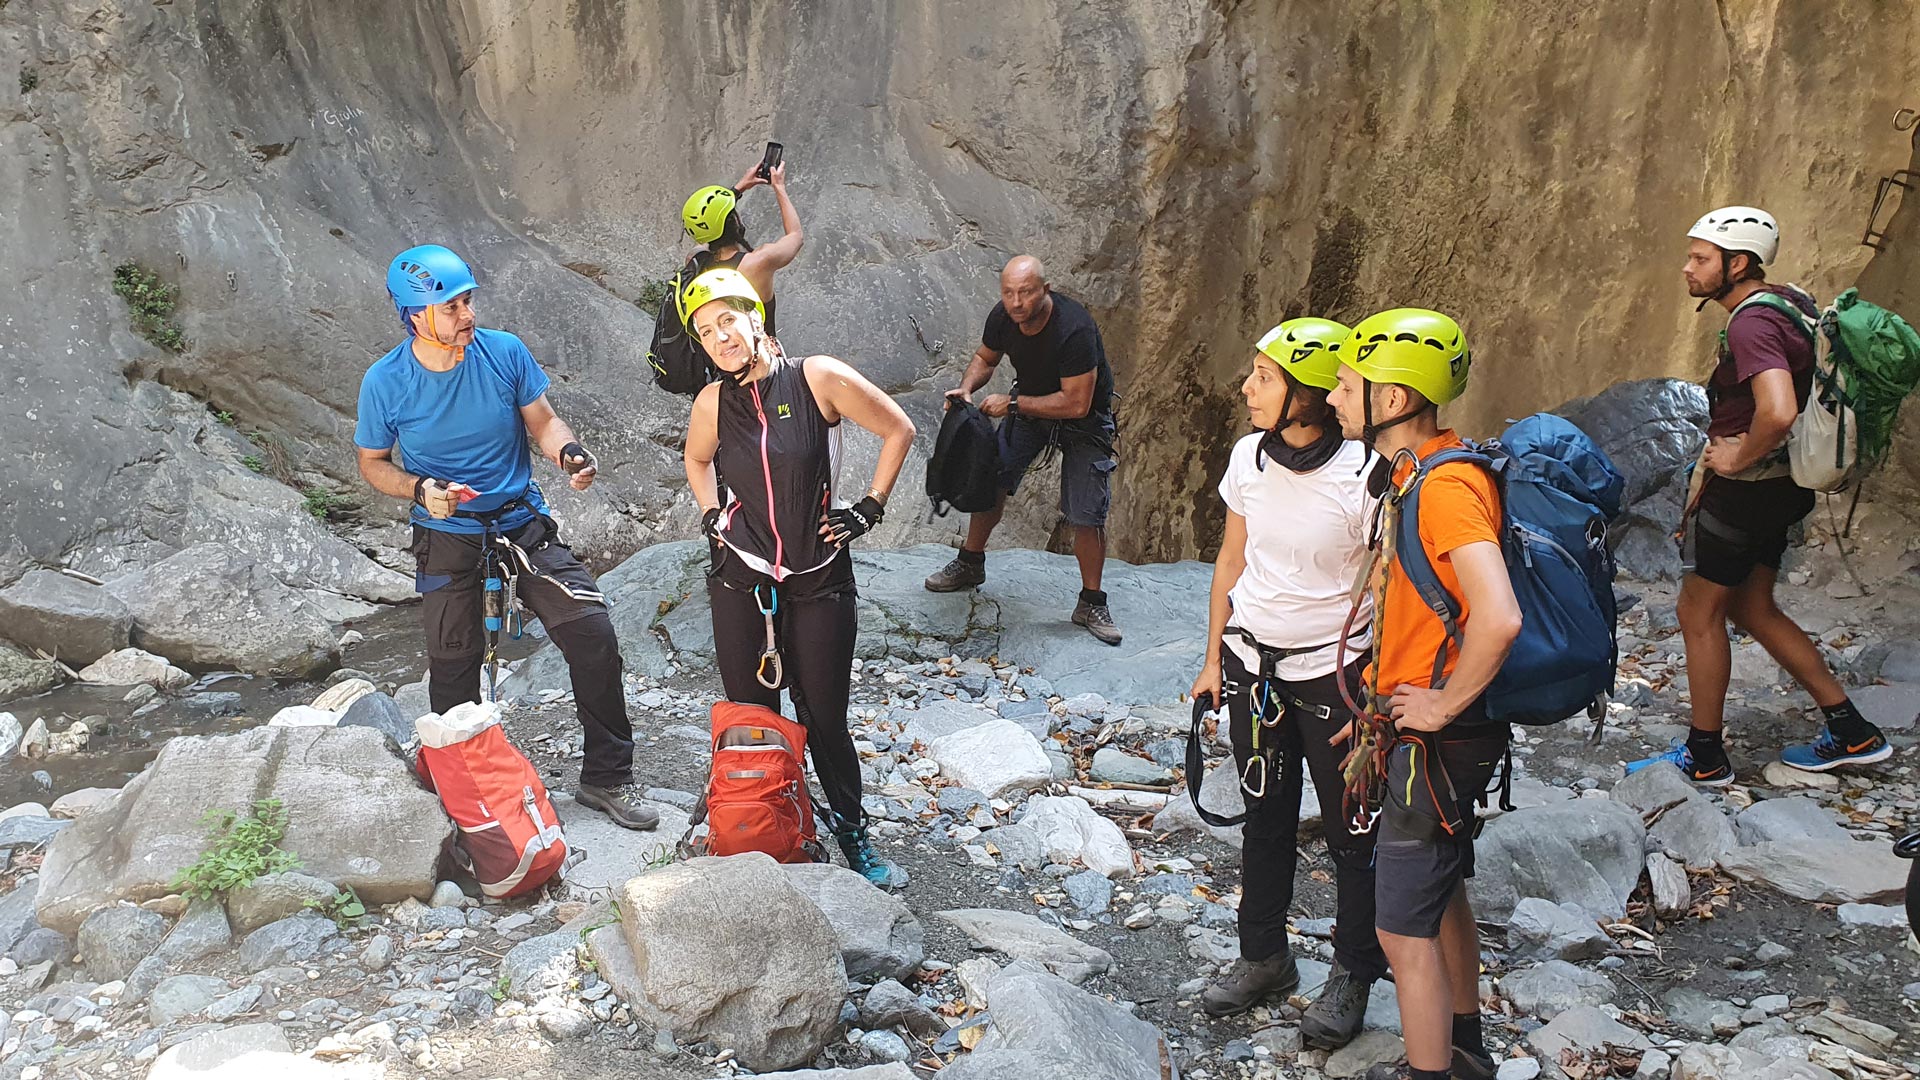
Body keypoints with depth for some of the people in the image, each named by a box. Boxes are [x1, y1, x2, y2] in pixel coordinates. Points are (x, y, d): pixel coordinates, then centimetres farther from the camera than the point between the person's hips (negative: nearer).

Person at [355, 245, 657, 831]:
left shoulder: (504, 352, -10)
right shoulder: (385, 382, -11)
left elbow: (543, 421, 0)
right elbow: (372, 463, 3)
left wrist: (568, 451, -22)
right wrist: (421, 489, -17)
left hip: (525, 525, 0)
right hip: (448, 540, 0)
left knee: (593, 635, -13)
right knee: (453, 672, 8)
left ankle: (607, 779, 1)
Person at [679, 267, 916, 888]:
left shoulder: (818, 378, -9)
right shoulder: (713, 402, 1)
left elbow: (898, 429, 0)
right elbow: (696, 459, 23)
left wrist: (869, 509, -3)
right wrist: (711, 517, 9)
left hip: (820, 581, -2)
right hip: (741, 581, 2)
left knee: (825, 719, 3)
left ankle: (852, 832, 20)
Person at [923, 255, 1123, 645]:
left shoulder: (1074, 329, -37)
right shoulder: (1003, 317, -18)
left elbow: (1076, 403, -34)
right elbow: (985, 358, 4)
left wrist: (1013, 403, -30)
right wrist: (966, 388, -17)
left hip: (1083, 417, -5)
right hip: (1028, 401, 5)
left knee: (1087, 515, -10)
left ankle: (1091, 604, 6)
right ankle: (970, 565, 27)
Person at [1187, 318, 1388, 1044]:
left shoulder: (1364, 479, -20)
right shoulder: (1249, 458, -4)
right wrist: (1214, 658, 12)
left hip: (1334, 672, -5)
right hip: (1253, 664, 5)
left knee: (1352, 831, 7)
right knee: (1265, 819, 17)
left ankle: (1352, 975, 27)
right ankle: (1264, 956, 34)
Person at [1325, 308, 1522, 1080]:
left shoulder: (1445, 485, -25)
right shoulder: (1414, 472, 7)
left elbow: (1498, 619, -37)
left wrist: (1443, 704, -23)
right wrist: (1388, 698, 17)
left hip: (1438, 740, -10)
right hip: (1419, 724, 10)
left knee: (1405, 928, 0)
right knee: (1441, 892, 24)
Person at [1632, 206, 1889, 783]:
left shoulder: (1752, 323, -23)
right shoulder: (1790, 302, 8)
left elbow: (1779, 412, -38)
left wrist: (1738, 457, -21)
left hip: (1745, 489, -10)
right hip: (1781, 486, 10)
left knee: (1699, 613, 3)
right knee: (1752, 609, 18)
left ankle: (1704, 757, 14)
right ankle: (1851, 731, 23)